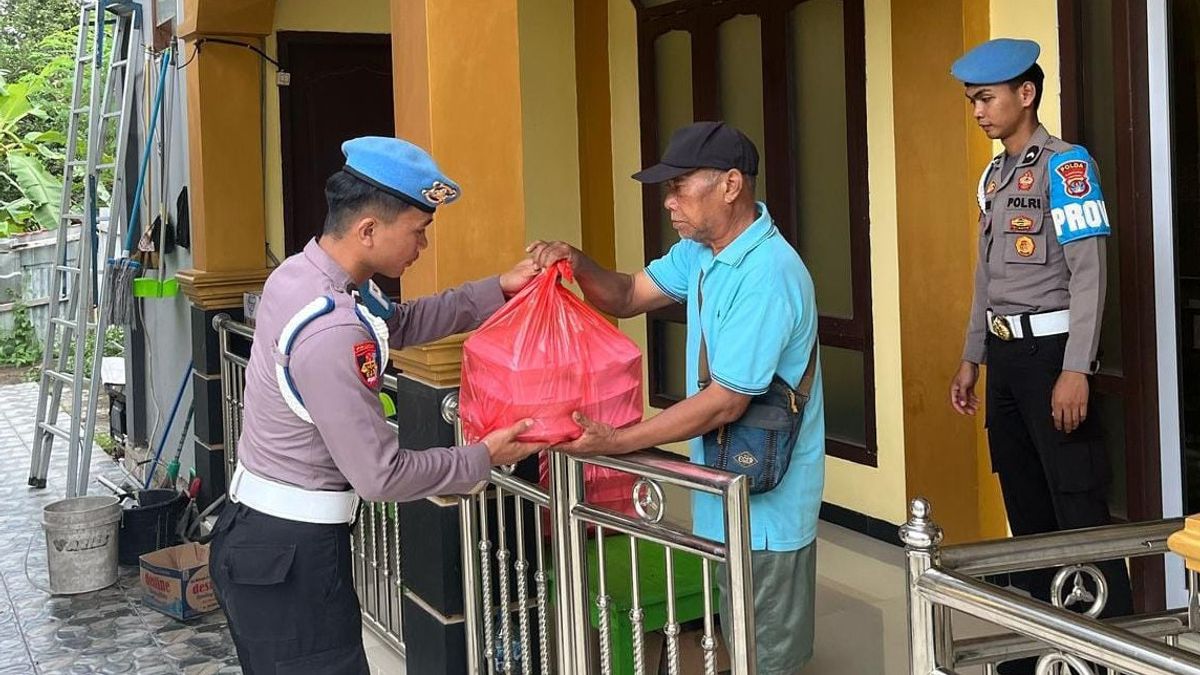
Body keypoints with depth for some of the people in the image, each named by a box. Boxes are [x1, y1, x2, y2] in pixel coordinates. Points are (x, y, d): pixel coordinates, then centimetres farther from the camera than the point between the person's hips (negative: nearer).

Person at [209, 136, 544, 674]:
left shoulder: (299, 273, 2)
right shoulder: (331, 333, -27)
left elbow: (397, 324, 18)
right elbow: (382, 476, -22)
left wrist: (497, 290, 9)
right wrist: (483, 459, -9)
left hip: (260, 531, 10)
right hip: (288, 555, -10)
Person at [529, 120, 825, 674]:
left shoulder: (768, 276, -26)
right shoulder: (701, 250, 5)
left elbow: (724, 402, -26)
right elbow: (629, 297, 12)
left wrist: (614, 442, -25)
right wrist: (577, 264, -10)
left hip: (766, 506, -9)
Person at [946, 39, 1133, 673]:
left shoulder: (1065, 166, -10)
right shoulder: (993, 175, 14)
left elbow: (1089, 275, -15)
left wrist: (1075, 370, -20)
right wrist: (971, 359, 18)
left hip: (1050, 351, -8)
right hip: (1005, 356, 8)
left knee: (1079, 510, -6)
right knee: (1026, 508, 13)